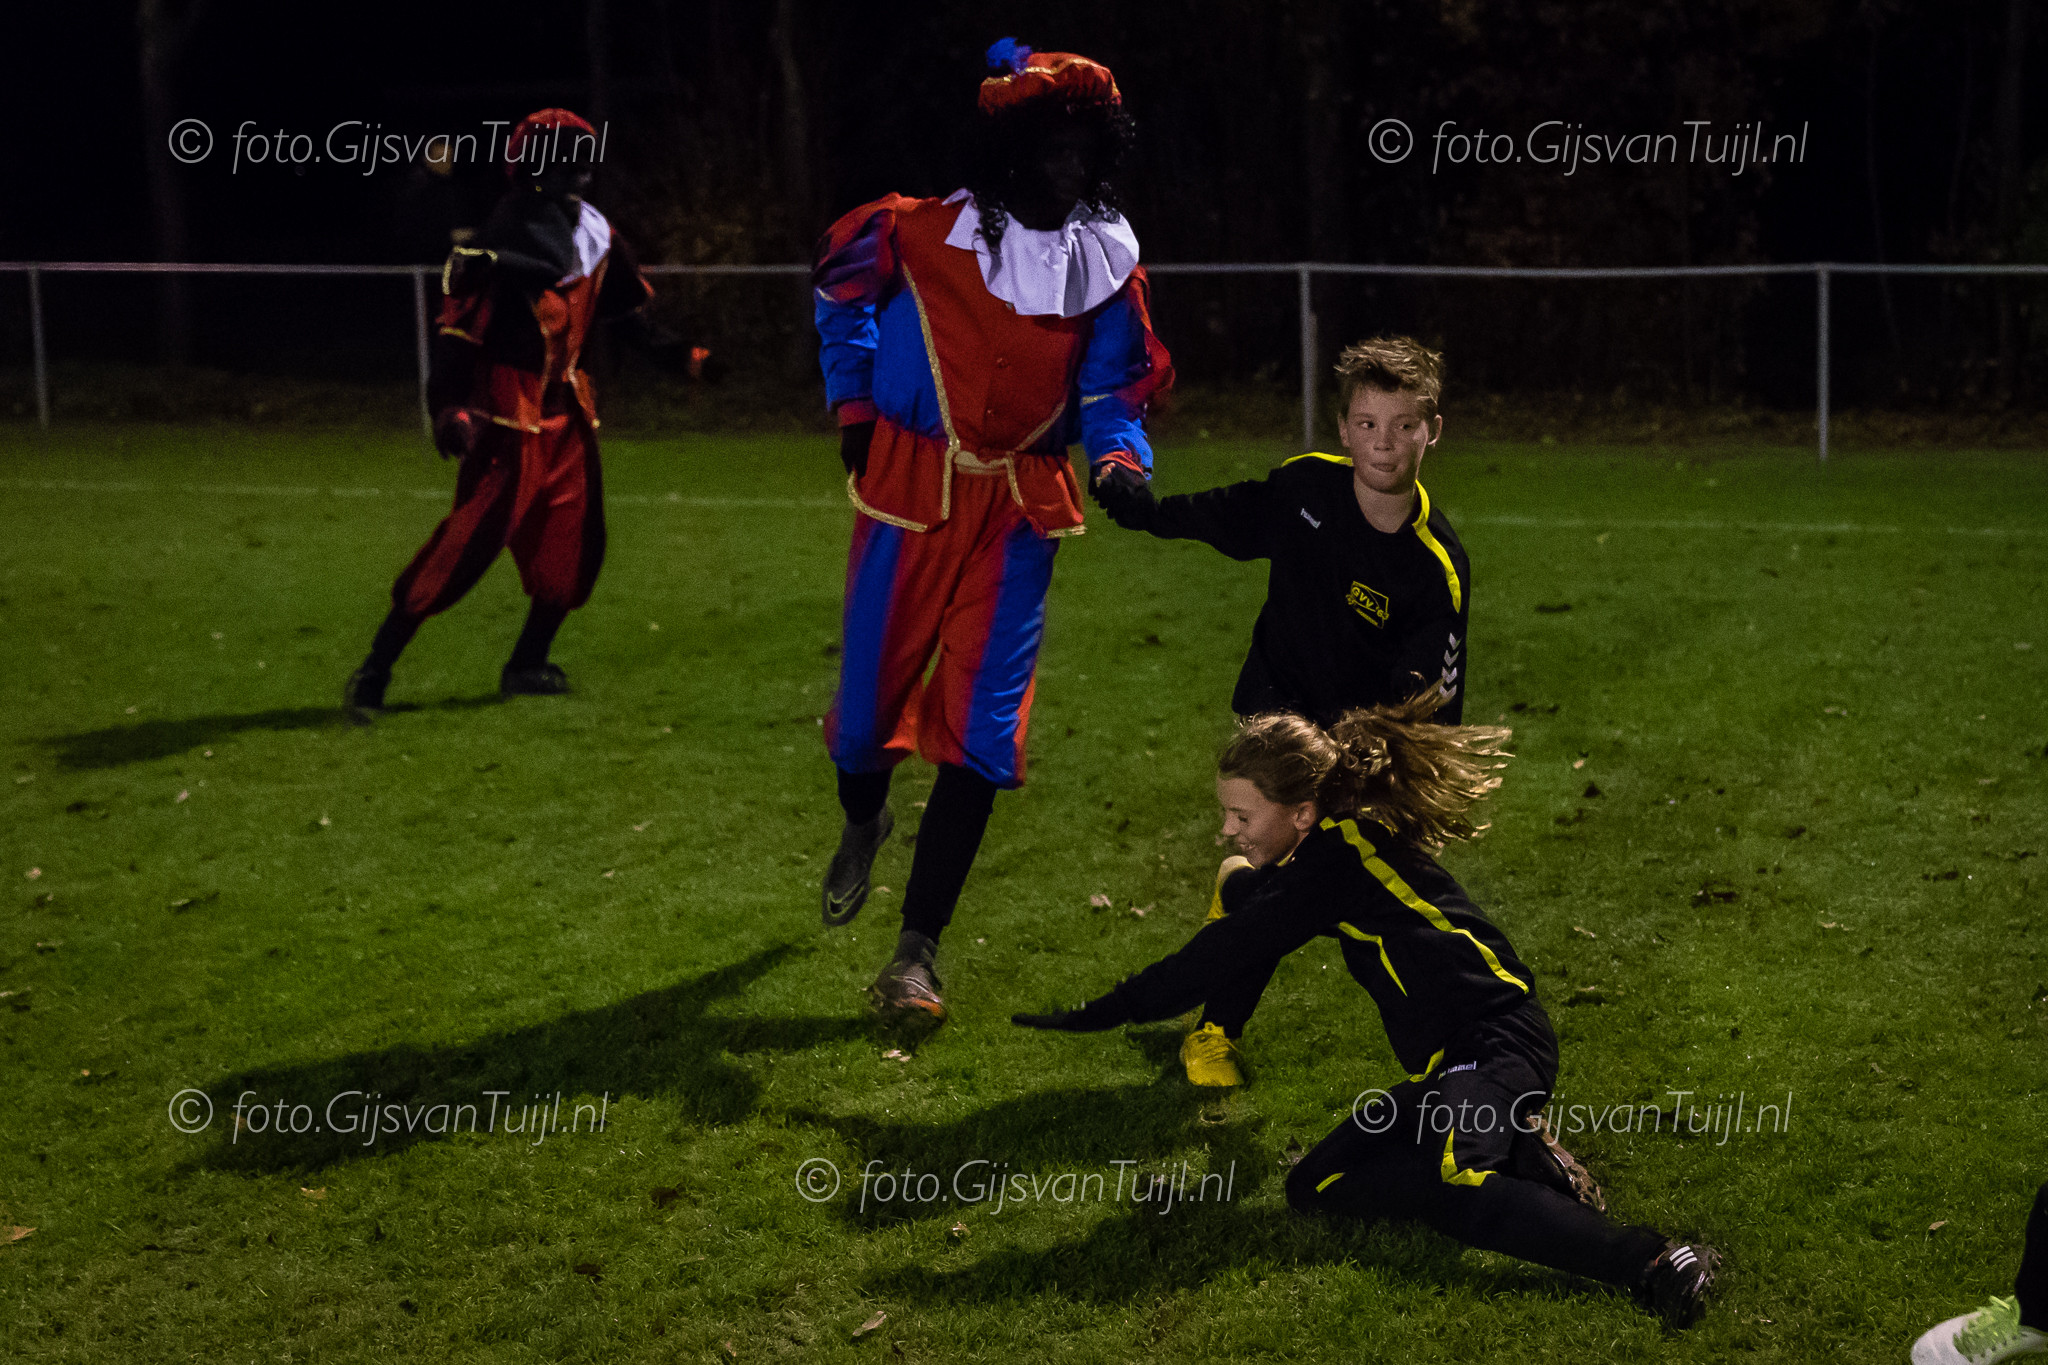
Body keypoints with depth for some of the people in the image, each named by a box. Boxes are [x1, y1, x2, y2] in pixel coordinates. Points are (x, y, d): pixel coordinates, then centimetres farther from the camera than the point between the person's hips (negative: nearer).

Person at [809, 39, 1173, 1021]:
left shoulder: (1107, 266, -3)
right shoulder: (918, 237, -11)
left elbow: (1114, 388, 5)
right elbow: (840, 289, 8)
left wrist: (1119, 457, -16)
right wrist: (853, 405, 4)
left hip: (1021, 511, 2)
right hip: (911, 495, -1)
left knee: (983, 729, -6)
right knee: (868, 704, 5)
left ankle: (919, 948, 3)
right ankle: (863, 822, 45)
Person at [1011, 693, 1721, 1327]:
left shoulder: (1341, 853, -15)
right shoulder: (1337, 848, 13)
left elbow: (1226, 955, -14)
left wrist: (1103, 1013, -8)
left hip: (1497, 1045, -10)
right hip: (1444, 1065, 10)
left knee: (1445, 1187, -34)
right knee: (1315, 1186, 7)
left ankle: (1655, 1262, -38)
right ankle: (1521, 1158, 0)